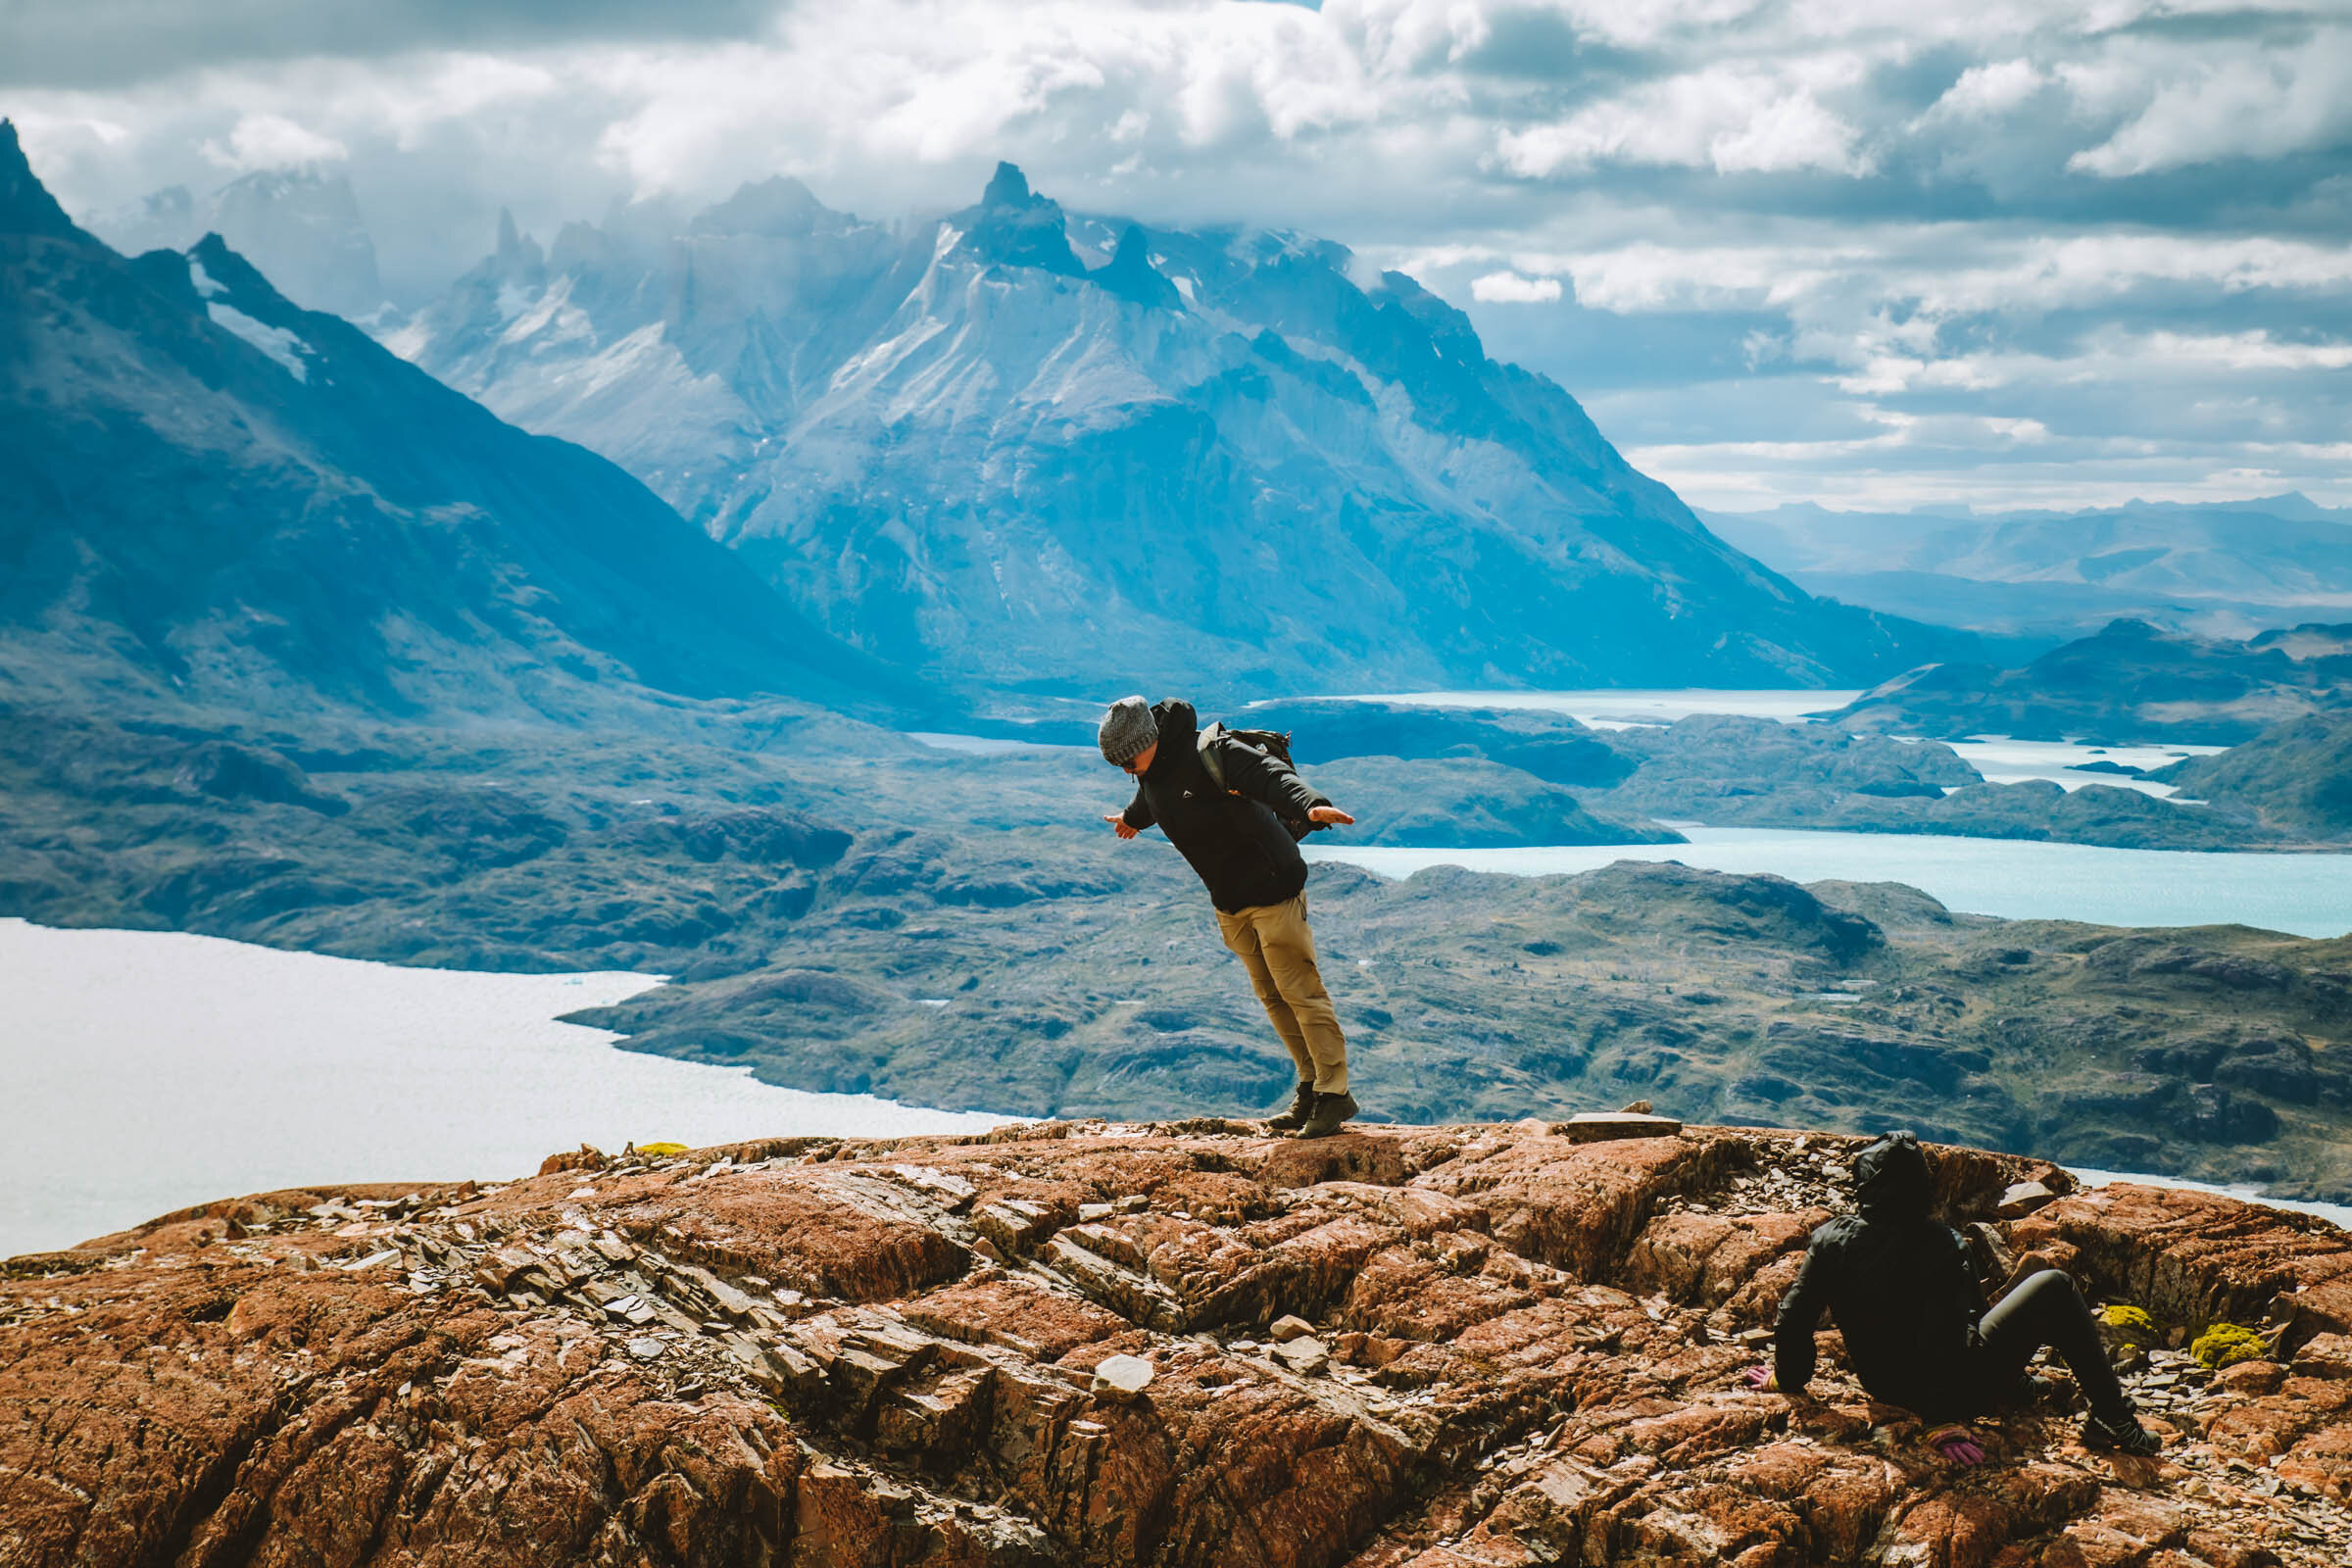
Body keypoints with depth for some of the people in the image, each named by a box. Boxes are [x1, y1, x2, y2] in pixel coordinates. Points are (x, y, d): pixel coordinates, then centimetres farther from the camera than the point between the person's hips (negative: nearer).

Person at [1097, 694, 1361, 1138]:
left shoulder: (1212, 753, -21)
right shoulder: (1152, 769, 6)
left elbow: (1273, 776, -35)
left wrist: (1310, 805, -56)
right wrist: (1131, 819, 55)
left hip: (1272, 890, -8)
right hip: (1230, 903, 8)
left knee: (1300, 992, -8)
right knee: (1272, 997, 9)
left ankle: (1334, 1094, -2)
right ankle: (1310, 1089, 14)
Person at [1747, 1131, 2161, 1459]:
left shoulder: (1831, 1240, -10)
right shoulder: (1940, 1246, -22)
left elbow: (1793, 1319, -7)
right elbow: (1953, 1335, -26)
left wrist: (1788, 1377, 11)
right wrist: (1945, 1424, -22)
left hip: (1887, 1389, 6)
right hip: (1953, 1391, -6)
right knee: (2054, 1287, 6)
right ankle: (2115, 1420, 11)